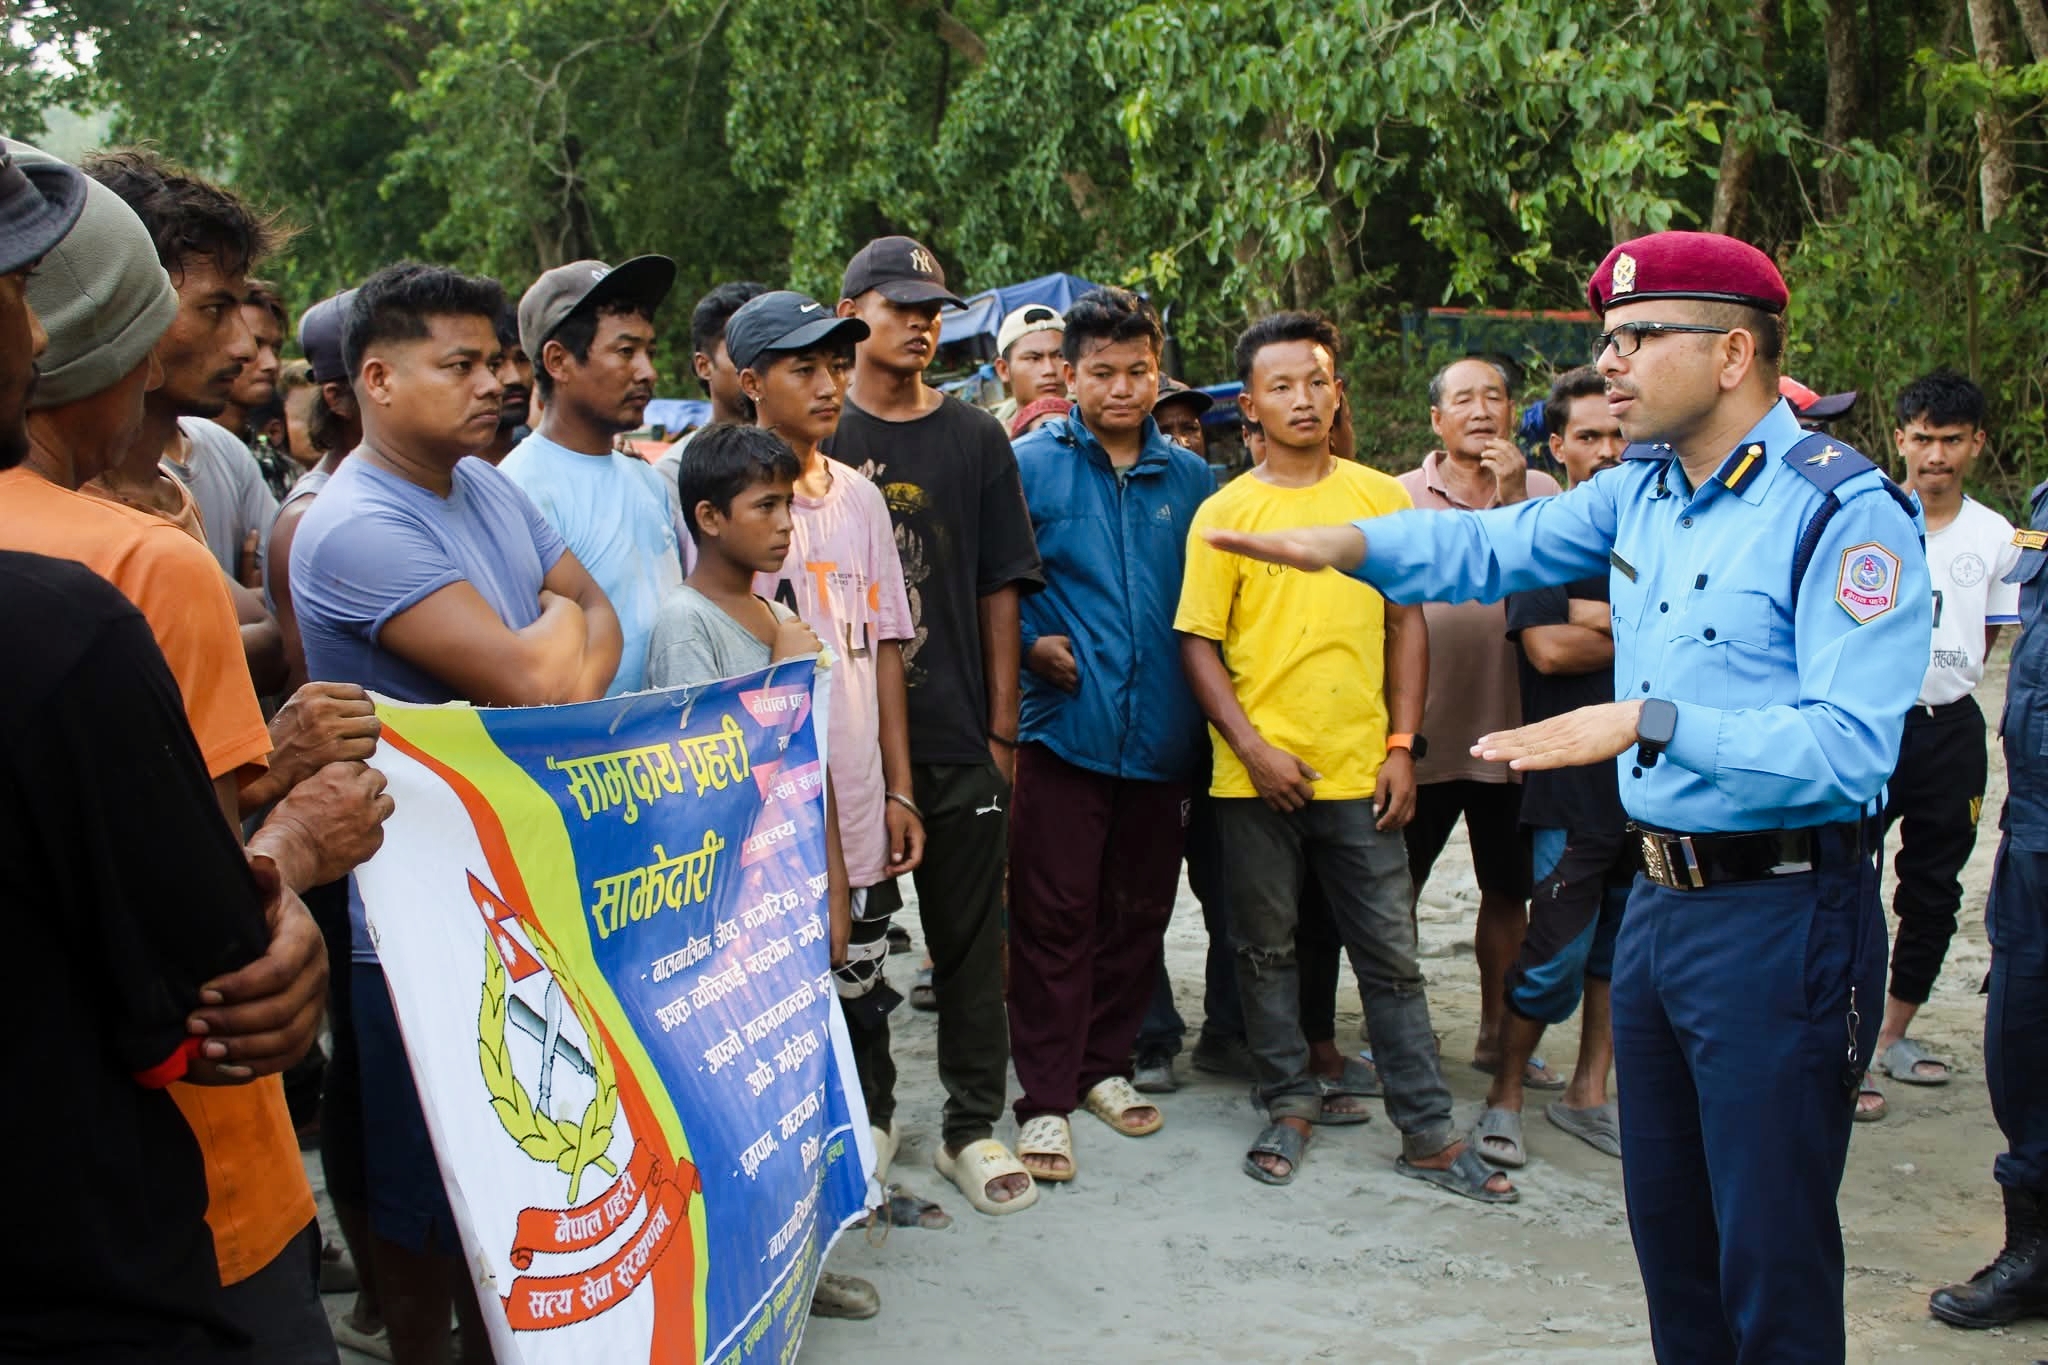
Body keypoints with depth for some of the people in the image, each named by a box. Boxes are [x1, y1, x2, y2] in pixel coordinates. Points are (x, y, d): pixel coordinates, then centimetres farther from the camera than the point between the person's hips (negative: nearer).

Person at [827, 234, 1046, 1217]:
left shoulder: (975, 440, 8)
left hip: (958, 738, 1)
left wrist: (1002, 728, 1)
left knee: (969, 934, 7)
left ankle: (972, 1128, 18)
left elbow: (999, 590, 6)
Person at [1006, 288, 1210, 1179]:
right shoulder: (1028, 464, 0)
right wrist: (1031, 642, -10)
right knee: (1052, 916, -2)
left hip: (1160, 733, 4)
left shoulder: (1190, 479, 9)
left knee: (1138, 913, 12)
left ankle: (1105, 1065, 29)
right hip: (1062, 727, -3)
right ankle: (1046, 1100, 6)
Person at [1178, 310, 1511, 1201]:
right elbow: (1198, 643, -2)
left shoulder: (1381, 498, 5)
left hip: (1360, 772, 1)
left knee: (1391, 957, 6)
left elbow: (1407, 624, 8)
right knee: (1267, 950, 10)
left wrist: (1401, 745, 1)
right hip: (1257, 777, -1)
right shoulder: (1225, 513, -1)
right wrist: (1251, 746, -12)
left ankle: (1428, 1133, 14)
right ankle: (1290, 1107, 25)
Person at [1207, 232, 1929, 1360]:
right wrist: (1348, 543, 5)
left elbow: (1851, 746, -25)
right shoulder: (1641, 489, 9)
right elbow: (1499, 546, 20)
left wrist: (1649, 720, -28)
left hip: (1781, 920, -8)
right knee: (1667, 1228, 20)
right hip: (1661, 897, 8)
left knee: (1772, 1262, 2)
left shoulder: (1845, 513, -16)